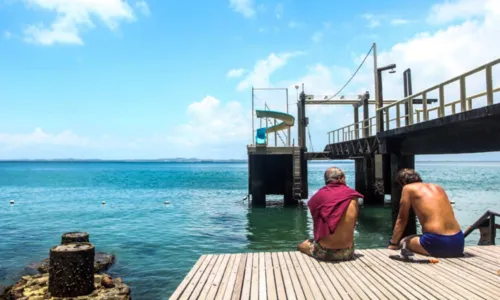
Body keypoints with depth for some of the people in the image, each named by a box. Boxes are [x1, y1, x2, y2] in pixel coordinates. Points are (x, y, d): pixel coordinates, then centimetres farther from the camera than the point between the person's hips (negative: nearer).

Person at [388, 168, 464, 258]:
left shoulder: (408, 188, 6)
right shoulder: (438, 188, 22)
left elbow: (402, 219, 11)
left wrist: (393, 244, 22)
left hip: (437, 242, -7)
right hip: (458, 243, 7)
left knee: (403, 242, 18)